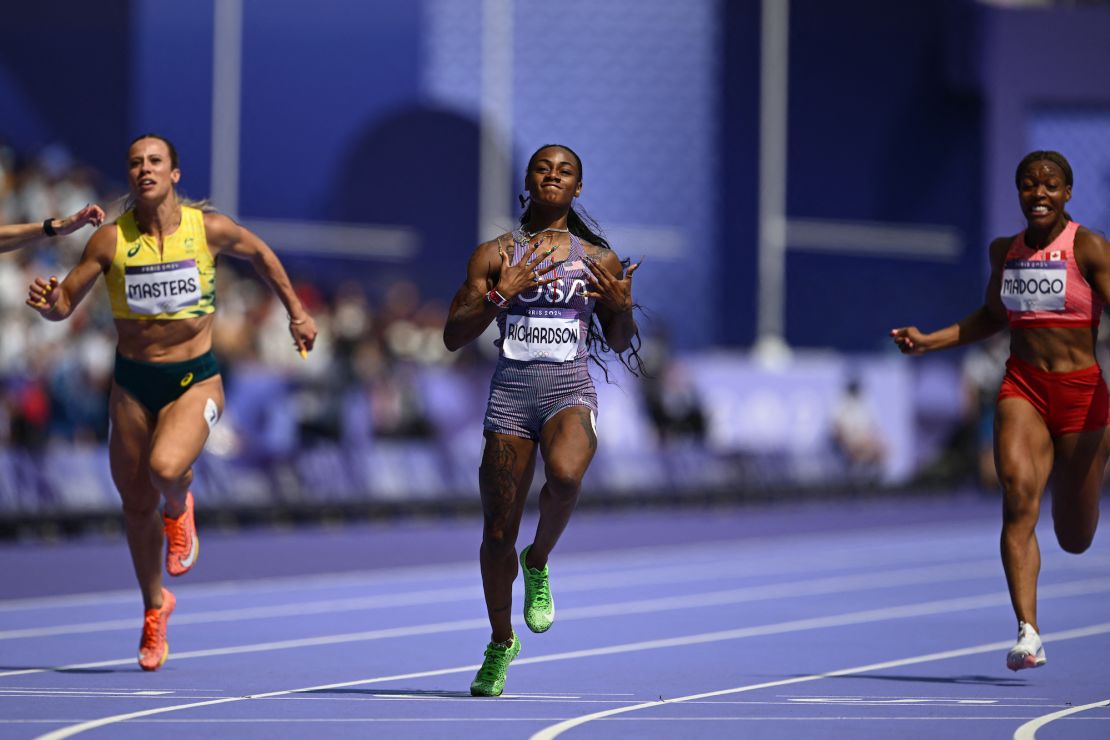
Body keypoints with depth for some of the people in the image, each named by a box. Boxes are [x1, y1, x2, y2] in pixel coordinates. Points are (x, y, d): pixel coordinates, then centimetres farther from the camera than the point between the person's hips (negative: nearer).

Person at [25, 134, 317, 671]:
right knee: (136, 505, 8)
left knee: (165, 467, -30)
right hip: (132, 382, 2)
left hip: (194, 379, -2)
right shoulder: (110, 240, -7)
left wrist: (296, 314, 19)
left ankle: (179, 507, 8)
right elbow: (65, 303, -2)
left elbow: (259, 253, 14)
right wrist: (49, 304, -26)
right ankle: (154, 607, 31)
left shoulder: (209, 229, -7)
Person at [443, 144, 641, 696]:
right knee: (497, 533, 1)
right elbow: (453, 336, 1)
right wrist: (500, 293, -12)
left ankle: (539, 563, -4)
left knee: (565, 474, -35)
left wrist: (620, 307, -4)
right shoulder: (495, 255, 6)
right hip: (511, 392, 1)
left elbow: (621, 345, 17)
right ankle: (500, 644, 24)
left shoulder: (599, 260, 9)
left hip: (571, 391, -1)